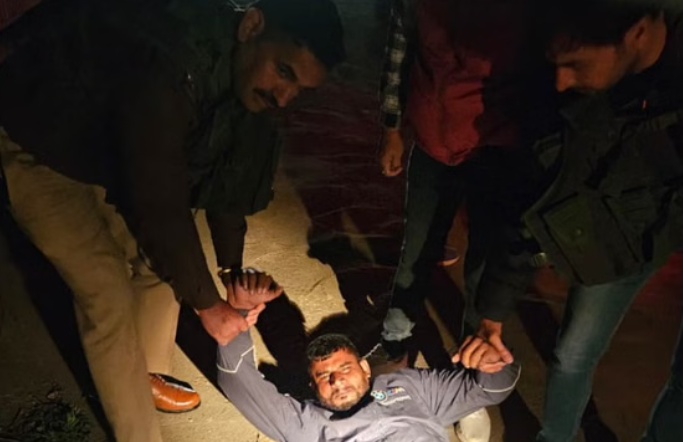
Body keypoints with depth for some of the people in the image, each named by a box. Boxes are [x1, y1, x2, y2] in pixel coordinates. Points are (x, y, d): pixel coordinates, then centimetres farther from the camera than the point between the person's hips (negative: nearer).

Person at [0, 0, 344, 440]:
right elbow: (160, 206, -34)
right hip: (37, 151, -7)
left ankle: (148, 374, 34)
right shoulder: (166, 65, -39)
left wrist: (233, 271, 0)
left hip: (111, 150, 8)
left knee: (163, 261, 9)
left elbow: (226, 173, -1)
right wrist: (208, 304, -22)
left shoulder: (245, 73, -12)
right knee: (109, 297, -9)